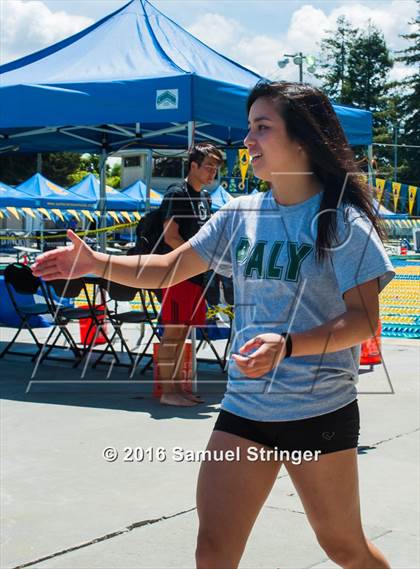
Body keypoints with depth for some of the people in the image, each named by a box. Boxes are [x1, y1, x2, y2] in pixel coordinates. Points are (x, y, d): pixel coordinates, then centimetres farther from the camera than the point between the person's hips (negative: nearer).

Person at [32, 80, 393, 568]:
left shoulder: (342, 220, -10)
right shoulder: (241, 214, 6)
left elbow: (364, 319, -14)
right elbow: (167, 269, 10)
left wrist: (287, 346, -28)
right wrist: (97, 263, -6)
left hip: (320, 413, -4)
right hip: (244, 407, 4)